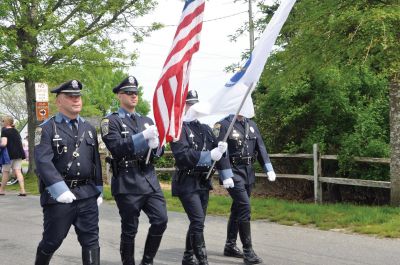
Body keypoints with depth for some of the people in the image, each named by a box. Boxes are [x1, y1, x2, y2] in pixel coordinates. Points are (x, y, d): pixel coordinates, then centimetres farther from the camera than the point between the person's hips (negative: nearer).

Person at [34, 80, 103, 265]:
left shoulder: (89, 128, 13)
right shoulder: (47, 128, -4)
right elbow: (43, 161, -16)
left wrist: (99, 190, 12)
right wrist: (60, 190, -26)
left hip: (87, 194, 4)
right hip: (58, 195, -4)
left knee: (91, 240, 3)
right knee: (52, 240, 8)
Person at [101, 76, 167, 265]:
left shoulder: (147, 121, 17)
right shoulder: (111, 121, -1)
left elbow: (157, 151, 15)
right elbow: (116, 148, -15)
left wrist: (155, 144, -9)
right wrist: (143, 137, -23)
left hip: (149, 179, 5)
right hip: (127, 183, -5)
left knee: (161, 220, -2)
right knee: (129, 229, 2)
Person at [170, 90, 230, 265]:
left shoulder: (204, 128, 13)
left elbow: (212, 149, 15)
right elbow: (182, 154, -22)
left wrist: (220, 148, -9)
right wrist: (209, 155, -27)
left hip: (203, 182, 7)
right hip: (187, 183, -7)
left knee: (197, 222, 13)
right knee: (198, 221, -14)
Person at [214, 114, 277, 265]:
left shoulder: (251, 125, 11)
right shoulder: (223, 125, -9)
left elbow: (260, 148, 10)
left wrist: (269, 169, 2)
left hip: (248, 172, 7)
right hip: (234, 172, -7)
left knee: (237, 208, 15)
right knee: (245, 207, -14)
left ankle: (230, 246, 27)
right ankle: (248, 251, -10)